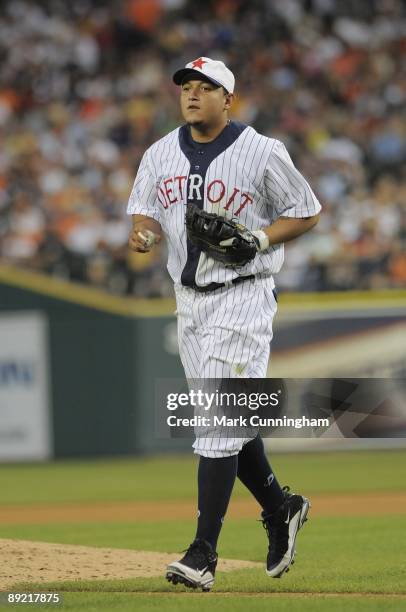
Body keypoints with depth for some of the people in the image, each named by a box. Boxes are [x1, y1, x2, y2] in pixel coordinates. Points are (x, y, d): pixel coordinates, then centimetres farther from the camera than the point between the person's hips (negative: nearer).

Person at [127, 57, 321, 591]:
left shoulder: (262, 153, -8)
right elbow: (145, 212, 13)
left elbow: (307, 211, -1)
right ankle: (280, 508, 35)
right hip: (190, 301, 6)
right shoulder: (161, 155, 7)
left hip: (242, 296, -6)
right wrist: (143, 233, -11)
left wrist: (257, 238, -16)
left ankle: (203, 554, -14)